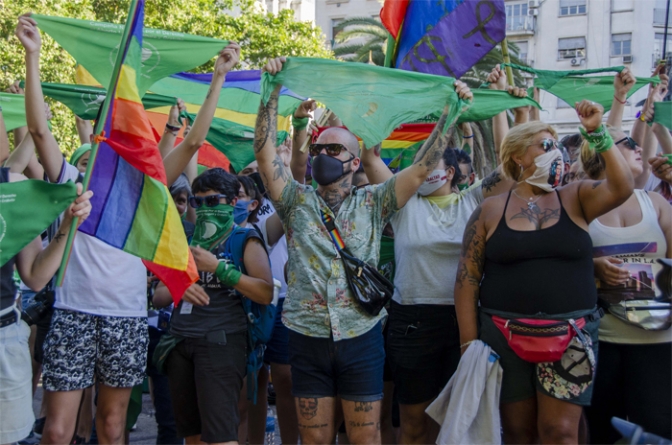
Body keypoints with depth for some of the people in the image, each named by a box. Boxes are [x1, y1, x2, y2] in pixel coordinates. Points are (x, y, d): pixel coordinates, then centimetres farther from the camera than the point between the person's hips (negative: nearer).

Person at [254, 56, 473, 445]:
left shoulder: (372, 204, 3)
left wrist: (450, 110, -7)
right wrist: (273, 90, -9)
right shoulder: (298, 202, 4)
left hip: (361, 338, -1)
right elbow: (265, 151, -5)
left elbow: (423, 167, -3)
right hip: (308, 338, 1)